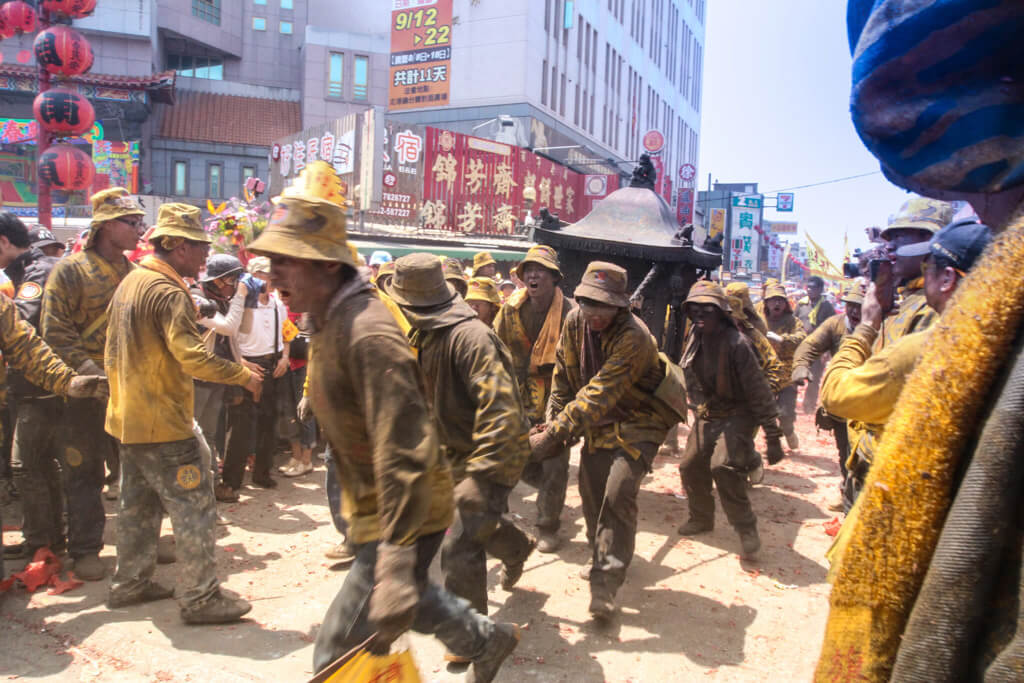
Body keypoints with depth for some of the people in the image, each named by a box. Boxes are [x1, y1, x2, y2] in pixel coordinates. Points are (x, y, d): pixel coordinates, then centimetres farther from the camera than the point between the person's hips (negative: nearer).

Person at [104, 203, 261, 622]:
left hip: (127, 418, 10)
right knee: (195, 508, -2)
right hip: (163, 423, -10)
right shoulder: (168, 292, -19)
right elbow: (194, 358, -26)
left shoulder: (130, 283, 11)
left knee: (138, 506, 20)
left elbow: (114, 352, 18)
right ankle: (201, 598, 5)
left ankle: (129, 583, 31)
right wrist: (244, 375, -15)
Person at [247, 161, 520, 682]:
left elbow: (404, 454, -34)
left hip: (405, 516, -10)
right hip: (370, 507, 10)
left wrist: (396, 563, -38)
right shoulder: (325, 322, 4)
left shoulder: (368, 332, -29)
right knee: (405, 598, 30)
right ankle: (488, 641, 53)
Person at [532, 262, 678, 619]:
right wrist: (553, 422, -6)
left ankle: (605, 583, -11)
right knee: (590, 488, 8)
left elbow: (598, 395, -37)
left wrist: (552, 435, -40)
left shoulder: (634, 337, -31)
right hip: (600, 420, 7)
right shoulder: (575, 321, -9)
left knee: (618, 494, -20)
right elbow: (563, 375, 2)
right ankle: (601, 556, 32)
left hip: (640, 421, -6)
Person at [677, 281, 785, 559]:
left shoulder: (736, 343, -25)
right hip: (706, 414, 7)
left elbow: (759, 392, -22)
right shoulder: (695, 338, -3)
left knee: (724, 467, -23)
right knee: (690, 466, 8)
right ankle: (701, 518, 31)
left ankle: (747, 530, -6)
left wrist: (773, 436, -21)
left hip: (737, 414, -7)